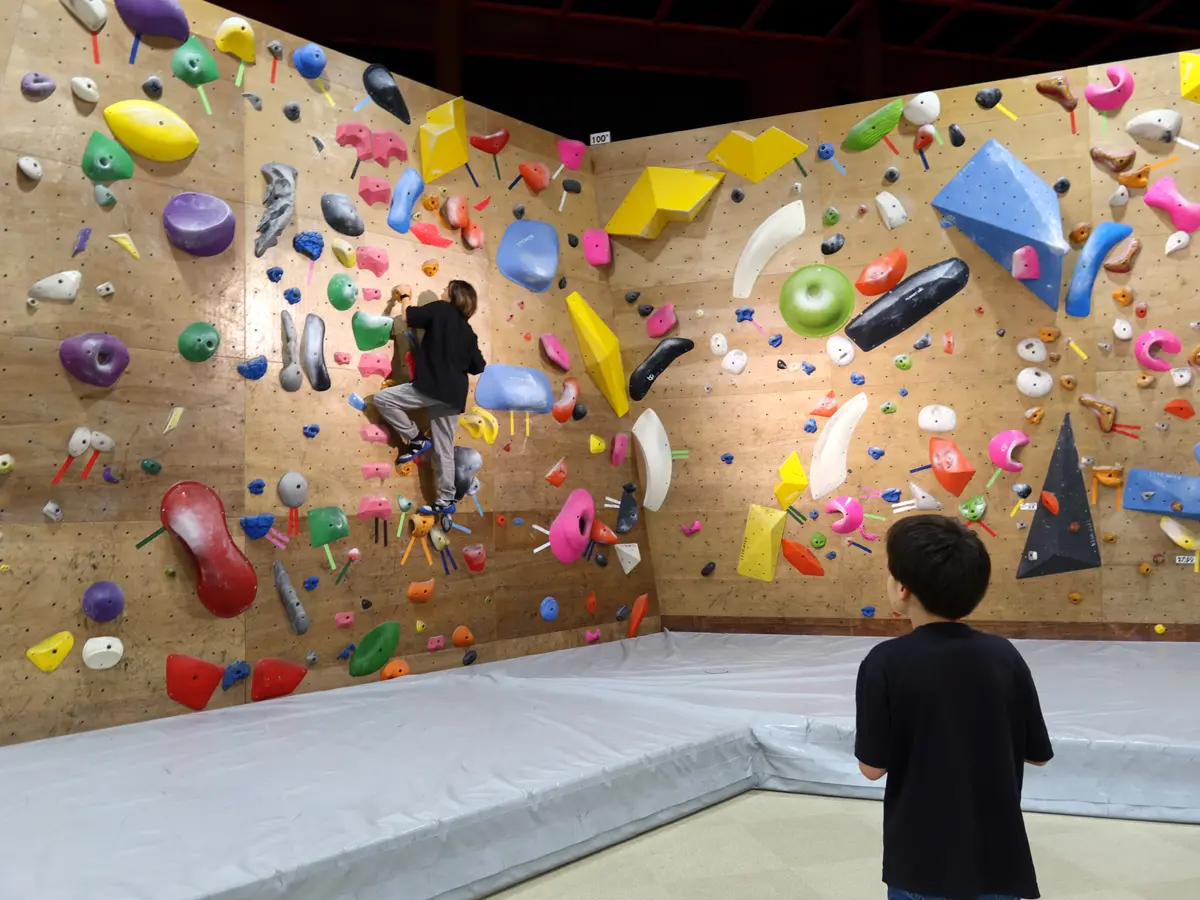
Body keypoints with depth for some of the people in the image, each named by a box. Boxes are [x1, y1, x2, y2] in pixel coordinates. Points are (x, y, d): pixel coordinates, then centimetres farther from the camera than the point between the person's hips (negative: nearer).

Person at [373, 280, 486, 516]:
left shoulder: (441, 310, 0)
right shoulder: (468, 331, 18)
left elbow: (409, 317, -3)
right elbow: (478, 367, 17)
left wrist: (405, 296, 14)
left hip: (434, 387, -8)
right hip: (454, 395, 8)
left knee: (382, 398, -2)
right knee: (444, 449, 11)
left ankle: (416, 439, 2)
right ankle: (446, 501, 13)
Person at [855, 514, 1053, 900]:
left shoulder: (886, 662, -18)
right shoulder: (1004, 655, -8)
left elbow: (872, 766, -13)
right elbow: (1039, 754, 2)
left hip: (920, 864, -3)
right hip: (997, 861, 3)